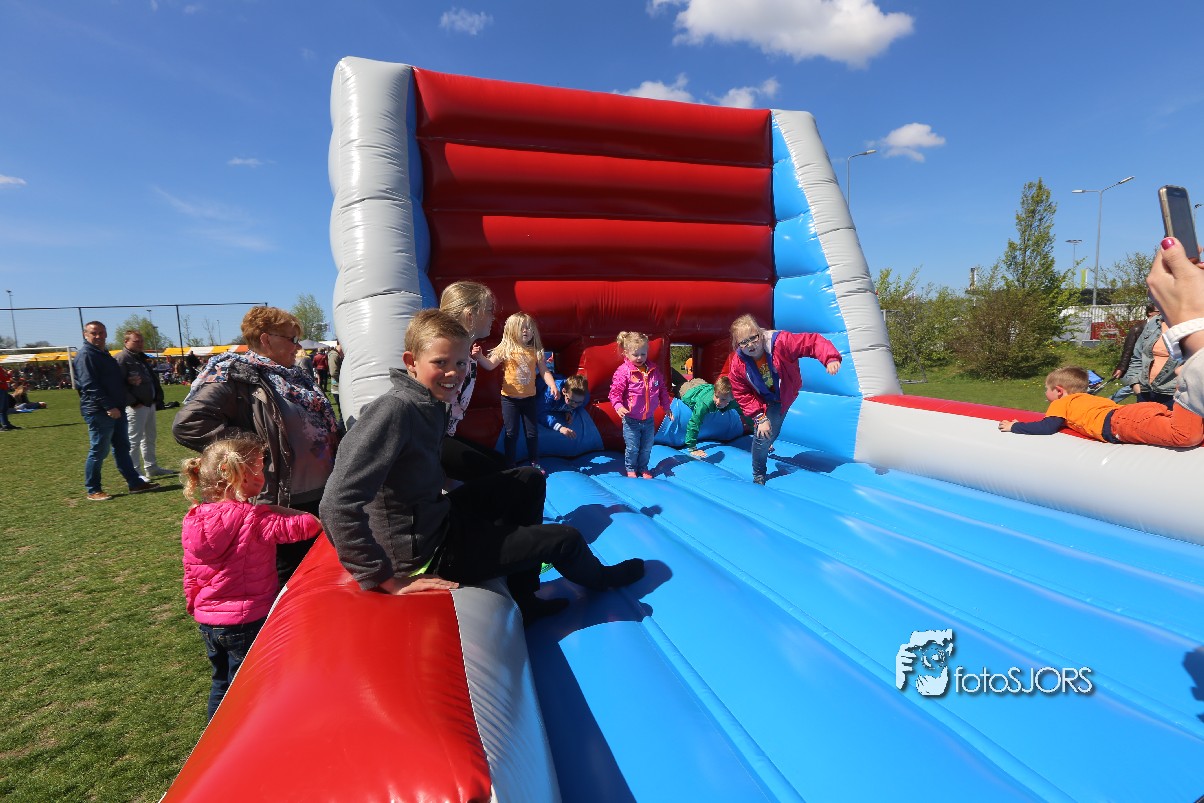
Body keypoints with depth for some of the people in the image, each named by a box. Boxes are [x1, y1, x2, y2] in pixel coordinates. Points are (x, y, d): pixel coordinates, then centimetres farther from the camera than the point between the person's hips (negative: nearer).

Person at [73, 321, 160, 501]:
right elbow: (90, 385, -20)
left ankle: (135, 483, 17)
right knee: (98, 451, -2)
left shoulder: (104, 354, 19)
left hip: (115, 409, 9)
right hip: (99, 411, -9)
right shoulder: (86, 355, -11)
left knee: (122, 448, 12)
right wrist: (108, 406, -24)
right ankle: (93, 491, 8)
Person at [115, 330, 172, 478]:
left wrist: (157, 398, 10)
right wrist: (133, 402, -20)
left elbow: (153, 379, 22)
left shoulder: (143, 357, 18)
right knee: (134, 439, -4)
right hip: (136, 406, -10)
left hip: (150, 404, 10)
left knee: (150, 437, 16)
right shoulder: (122, 358, -11)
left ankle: (151, 467, 26)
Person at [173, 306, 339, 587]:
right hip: (280, 505, -8)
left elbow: (323, 427, 24)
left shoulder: (292, 378, 14)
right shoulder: (237, 377, -11)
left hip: (317, 500, 8)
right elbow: (188, 423, -23)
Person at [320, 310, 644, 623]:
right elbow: (338, 505, -32)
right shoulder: (394, 410, -26)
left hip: (438, 517, 9)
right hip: (425, 551, -9)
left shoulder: (431, 404, 0)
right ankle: (600, 579, 37)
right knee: (564, 539, -1)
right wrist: (387, 580, -27)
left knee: (530, 480, 16)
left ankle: (524, 600, 18)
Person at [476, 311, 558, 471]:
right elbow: (489, 365, -12)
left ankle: (535, 463, 25)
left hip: (529, 397, 2)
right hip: (510, 398, -2)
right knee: (511, 433, 5)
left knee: (532, 432, 11)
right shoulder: (505, 350, -7)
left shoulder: (536, 351, -1)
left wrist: (553, 386, -18)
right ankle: (509, 464, 18)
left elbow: (544, 371, -3)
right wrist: (479, 356, -31)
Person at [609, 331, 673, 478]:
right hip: (631, 420, -4)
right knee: (632, 448, 5)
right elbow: (615, 392, -16)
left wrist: (666, 406, 12)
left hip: (649, 419, 4)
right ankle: (630, 469, 27)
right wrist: (619, 406, -32)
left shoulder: (653, 370, 0)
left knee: (647, 448, 15)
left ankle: (643, 468, 34)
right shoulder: (623, 372, -16)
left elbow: (662, 389, 11)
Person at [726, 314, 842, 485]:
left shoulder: (780, 342, -36)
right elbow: (743, 395, -19)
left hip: (787, 396, 1)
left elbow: (813, 341, -36)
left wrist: (830, 358, -53)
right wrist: (759, 418, -25)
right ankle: (758, 477, 12)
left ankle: (766, 444, 57)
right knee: (762, 436, -12)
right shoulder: (737, 365, -27)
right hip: (766, 403, -1)